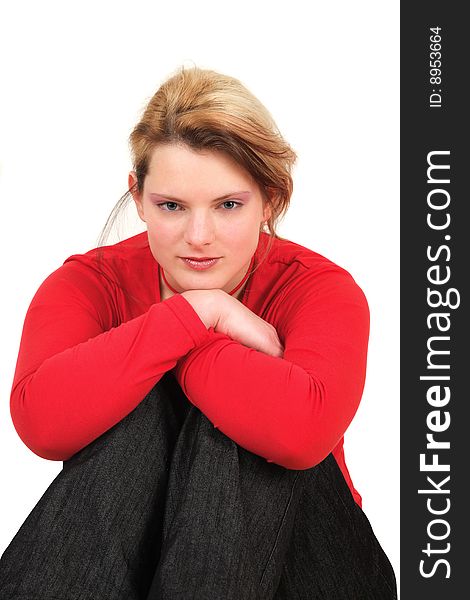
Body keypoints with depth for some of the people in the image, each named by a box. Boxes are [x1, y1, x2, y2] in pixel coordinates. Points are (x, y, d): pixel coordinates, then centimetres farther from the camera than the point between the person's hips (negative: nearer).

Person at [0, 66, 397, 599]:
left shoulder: (320, 289, -14)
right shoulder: (89, 283, -8)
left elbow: (303, 431, -38)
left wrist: (153, 342, -25)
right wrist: (196, 311, -28)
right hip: (107, 555, 1)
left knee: (230, 425, -29)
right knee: (138, 404, -26)